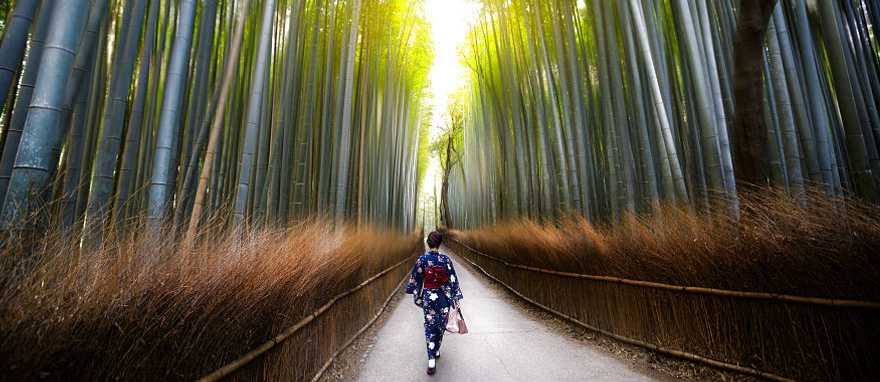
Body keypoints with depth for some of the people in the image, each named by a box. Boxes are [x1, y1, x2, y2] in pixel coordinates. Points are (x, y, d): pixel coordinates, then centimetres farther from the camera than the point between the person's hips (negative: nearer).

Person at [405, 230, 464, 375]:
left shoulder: (422, 259, -11)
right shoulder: (446, 259, -13)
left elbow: (415, 278, -2)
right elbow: (453, 280, -9)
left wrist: (416, 294, 13)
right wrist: (456, 299, -1)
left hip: (428, 297, 0)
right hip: (443, 297, 0)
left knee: (430, 326, 9)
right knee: (440, 325, 20)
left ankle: (432, 360, 1)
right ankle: (436, 351, 37)